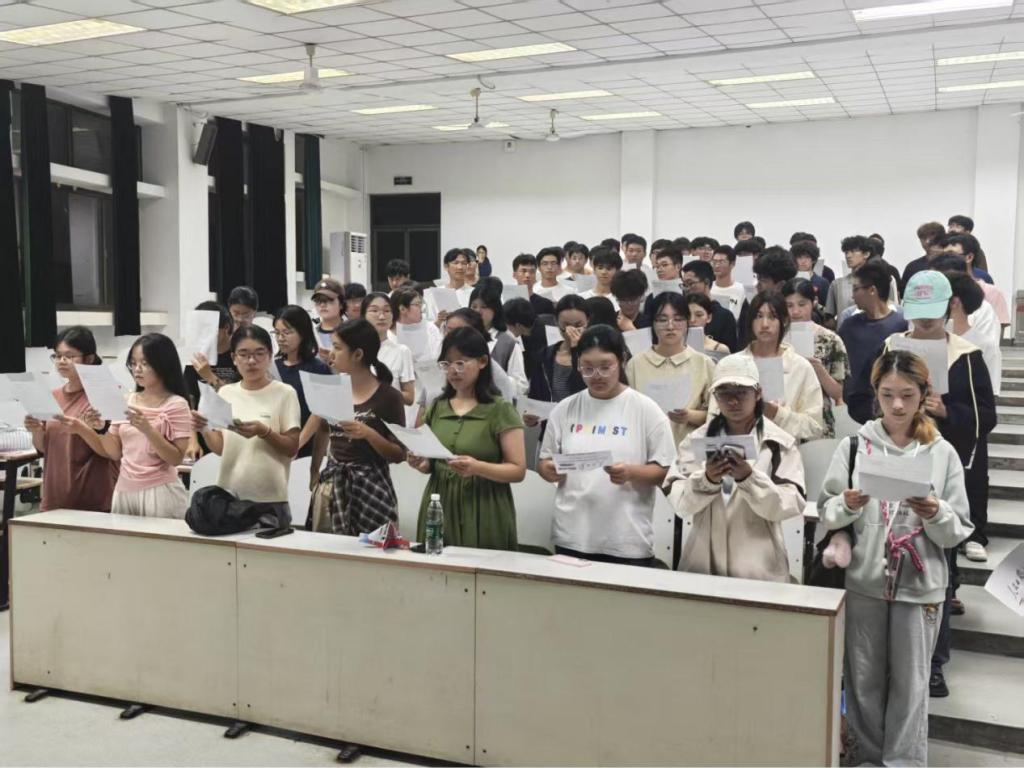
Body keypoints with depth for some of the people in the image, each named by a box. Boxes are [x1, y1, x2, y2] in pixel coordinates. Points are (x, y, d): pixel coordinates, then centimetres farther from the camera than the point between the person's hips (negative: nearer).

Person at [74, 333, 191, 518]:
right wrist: (91, 429, -5)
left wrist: (147, 429, -23)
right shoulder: (127, 401, 10)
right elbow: (114, 453, 9)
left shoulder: (176, 405, -6)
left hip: (159, 492, -5)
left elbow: (176, 458, -12)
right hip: (124, 490, 5)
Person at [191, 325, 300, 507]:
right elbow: (220, 448, 7)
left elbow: (292, 448, -6)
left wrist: (263, 432, -22)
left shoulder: (284, 393, -4)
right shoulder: (225, 393, 7)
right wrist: (205, 430, -12)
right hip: (228, 493, 3)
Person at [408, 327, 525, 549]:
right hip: (439, 509, 4)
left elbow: (518, 470, -8)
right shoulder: (437, 407, 10)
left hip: (482, 514, -4)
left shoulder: (500, 410, -6)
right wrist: (421, 463, -4)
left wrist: (478, 467, -23)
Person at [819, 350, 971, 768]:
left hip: (920, 585, 0)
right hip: (863, 581, 1)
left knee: (910, 681, 7)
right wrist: (847, 506, -20)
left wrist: (936, 514, -20)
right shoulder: (854, 444, -2)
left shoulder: (943, 453, -1)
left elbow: (958, 531, 0)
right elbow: (826, 513, 0)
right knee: (863, 676, 11)